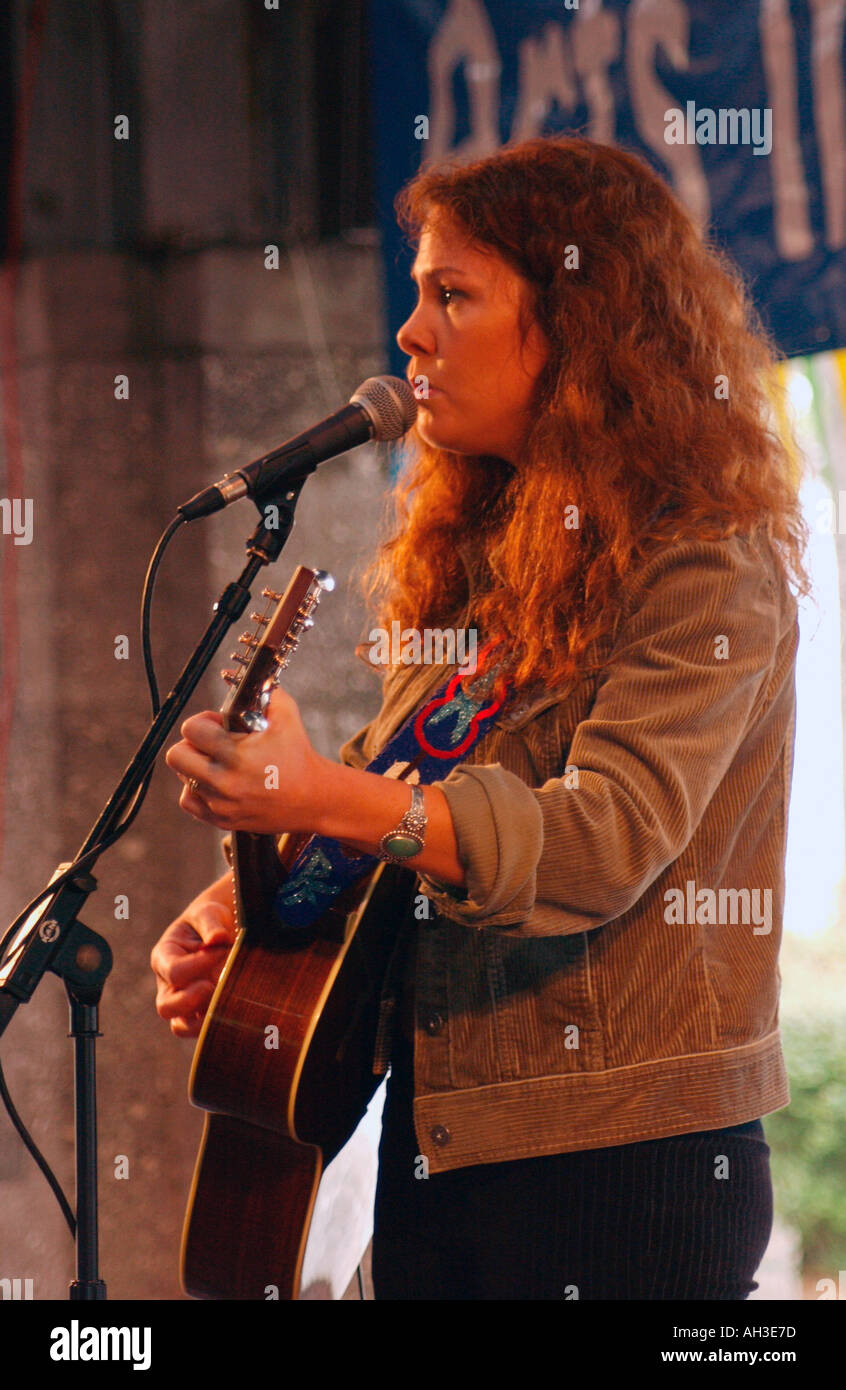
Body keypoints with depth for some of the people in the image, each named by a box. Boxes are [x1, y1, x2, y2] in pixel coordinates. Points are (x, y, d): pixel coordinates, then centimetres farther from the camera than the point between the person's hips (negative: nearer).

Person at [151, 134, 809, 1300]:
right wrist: (247, 904, 3)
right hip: (438, 1138, 7)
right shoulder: (472, 556, 14)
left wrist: (322, 799, -33)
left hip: (621, 1158, -7)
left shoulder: (706, 570, -12)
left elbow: (604, 840, -24)